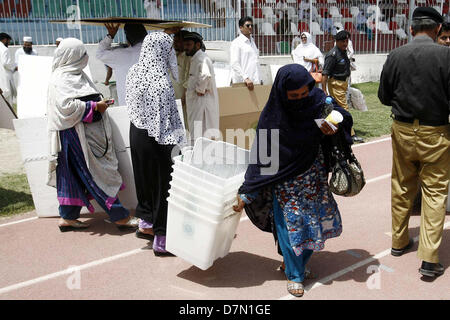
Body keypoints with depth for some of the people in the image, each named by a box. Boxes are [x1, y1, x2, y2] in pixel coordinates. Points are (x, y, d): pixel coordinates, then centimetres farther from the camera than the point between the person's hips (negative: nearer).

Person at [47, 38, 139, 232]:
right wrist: (95, 106, -17)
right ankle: (120, 217, 0)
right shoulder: (61, 80, -14)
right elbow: (67, 106, -24)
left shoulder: (75, 75, 16)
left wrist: (98, 104, 10)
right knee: (97, 174, -5)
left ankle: (68, 218, 21)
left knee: (76, 177, 13)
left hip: (90, 134, 10)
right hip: (75, 134, -10)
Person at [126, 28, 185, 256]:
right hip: (156, 141, -8)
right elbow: (169, 120, -23)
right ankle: (161, 239, 17)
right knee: (162, 183, 5)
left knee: (144, 177, 23)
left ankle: (145, 224, 40)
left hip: (136, 133, 8)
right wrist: (177, 142, -10)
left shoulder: (134, 73, 0)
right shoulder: (162, 83, -25)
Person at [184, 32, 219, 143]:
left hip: (202, 100, -11)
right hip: (196, 102, 11)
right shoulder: (195, 58, 17)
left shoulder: (201, 58, -16)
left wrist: (200, 90, -23)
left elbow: (205, 75, -36)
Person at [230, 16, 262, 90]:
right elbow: (234, 64, -14)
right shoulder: (236, 43, -3)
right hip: (242, 82, -7)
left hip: (255, 81, 7)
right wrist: (246, 78, -24)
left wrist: (259, 80, 15)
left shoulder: (252, 42, 21)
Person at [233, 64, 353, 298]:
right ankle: (294, 274, 22)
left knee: (315, 221, 13)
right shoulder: (273, 115, -16)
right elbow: (260, 156, -13)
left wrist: (335, 126, -23)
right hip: (285, 183, -3)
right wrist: (245, 193, -13)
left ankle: (297, 262, 37)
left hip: (314, 180, 4)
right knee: (290, 224, 1)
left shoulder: (318, 101, -10)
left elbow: (343, 116, 4)